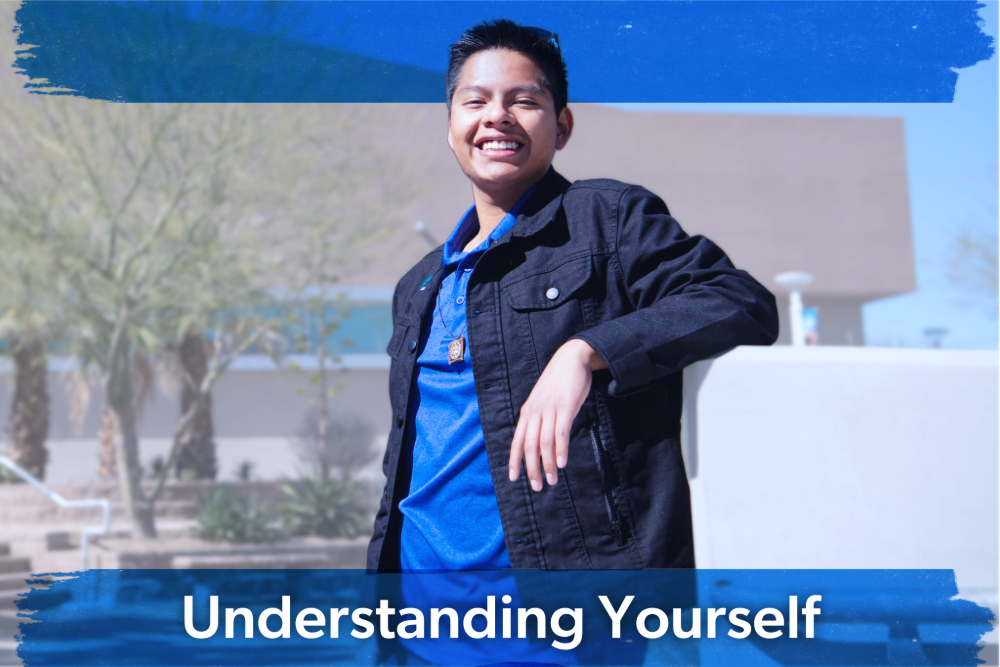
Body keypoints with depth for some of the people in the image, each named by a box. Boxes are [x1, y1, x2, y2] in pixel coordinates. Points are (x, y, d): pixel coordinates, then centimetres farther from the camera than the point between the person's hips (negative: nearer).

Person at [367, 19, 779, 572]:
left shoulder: (610, 218, 2)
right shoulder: (417, 289, 21)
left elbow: (744, 304, -11)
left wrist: (585, 351, -21)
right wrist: (380, 565, 17)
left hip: (584, 559, -5)